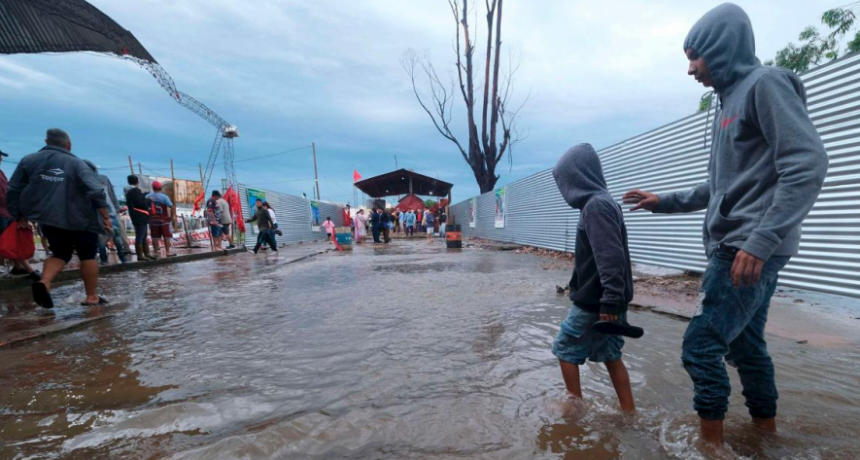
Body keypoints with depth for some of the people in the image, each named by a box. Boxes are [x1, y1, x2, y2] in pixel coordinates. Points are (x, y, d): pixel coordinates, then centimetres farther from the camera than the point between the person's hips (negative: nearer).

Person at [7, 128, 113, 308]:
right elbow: (97, 191, -14)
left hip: (49, 219, 4)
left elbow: (13, 191, 10)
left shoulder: (28, 160, 7)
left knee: (61, 253, 19)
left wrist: (20, 217, 19)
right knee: (87, 256, 6)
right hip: (79, 219, -4)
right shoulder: (76, 163, -5)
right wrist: (106, 217, -10)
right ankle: (92, 296, 8)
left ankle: (44, 282, -7)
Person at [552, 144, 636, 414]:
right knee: (610, 355, 17)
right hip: (607, 300, 9)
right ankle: (629, 412, 25)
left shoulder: (595, 206, -19)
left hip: (595, 302, -9)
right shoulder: (602, 203, 12)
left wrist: (609, 301, -26)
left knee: (565, 350, 8)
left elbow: (610, 258, -26)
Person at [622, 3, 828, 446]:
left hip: (751, 251, -9)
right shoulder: (731, 99, 20)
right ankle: (765, 427, 31)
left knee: (701, 345, -7)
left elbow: (808, 164, -18)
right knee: (745, 344, 17)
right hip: (734, 248, 9)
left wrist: (760, 239, -25)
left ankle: (712, 441, 7)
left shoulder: (765, 83, -6)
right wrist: (662, 202, 23)